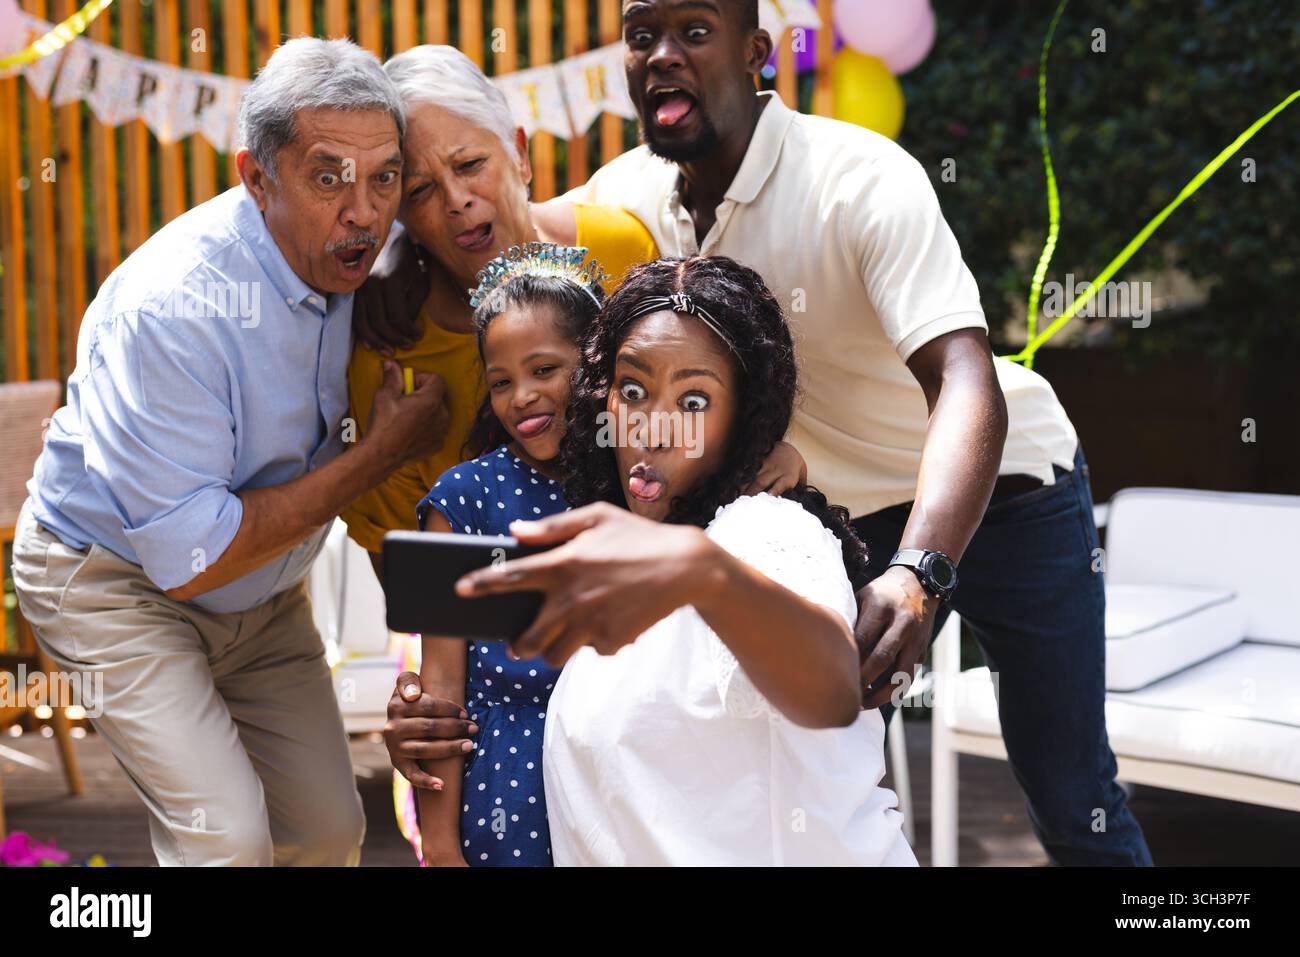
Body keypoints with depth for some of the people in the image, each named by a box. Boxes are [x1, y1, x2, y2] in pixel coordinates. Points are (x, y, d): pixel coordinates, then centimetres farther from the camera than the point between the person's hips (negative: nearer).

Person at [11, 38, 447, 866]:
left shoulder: (354, 251, -13)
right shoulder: (170, 307, -33)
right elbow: (189, 559, -30)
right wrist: (381, 451, -26)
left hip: (264, 593, 6)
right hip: (120, 586, -6)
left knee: (330, 829, 3)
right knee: (230, 838, -20)